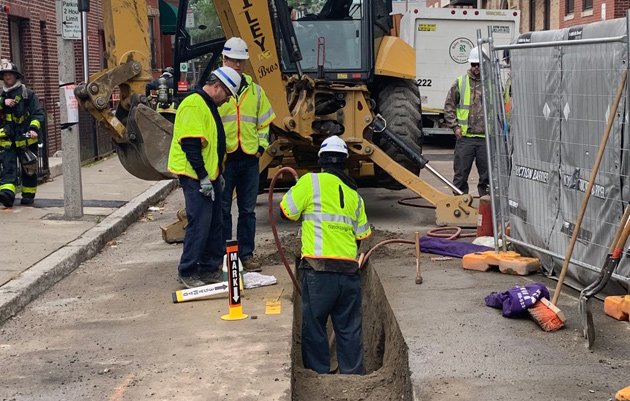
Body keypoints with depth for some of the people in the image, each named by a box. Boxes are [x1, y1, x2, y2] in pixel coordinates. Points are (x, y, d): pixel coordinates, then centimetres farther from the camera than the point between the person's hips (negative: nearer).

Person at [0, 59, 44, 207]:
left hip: (26, 139, -3)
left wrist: (34, 129, -20)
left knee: (28, 168, 6)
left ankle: (28, 195, 17)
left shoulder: (27, 93, 1)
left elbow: (38, 113, -5)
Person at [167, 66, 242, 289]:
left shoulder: (209, 105, 17)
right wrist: (203, 177, -21)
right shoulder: (193, 105, -16)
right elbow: (190, 145, -22)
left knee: (214, 223, 13)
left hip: (209, 175, 11)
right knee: (199, 224, -8)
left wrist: (216, 173, 23)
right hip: (195, 177, -11)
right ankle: (187, 272, 1)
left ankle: (210, 268, 21)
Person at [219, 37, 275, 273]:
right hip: (224, 158, -3)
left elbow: (264, 122, 18)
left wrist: (261, 145, 5)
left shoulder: (255, 90, 12)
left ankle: (246, 254, 17)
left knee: (248, 209, 8)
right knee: (222, 209, 3)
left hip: (250, 158, 3)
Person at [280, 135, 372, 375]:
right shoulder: (354, 193, 15)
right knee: (349, 326, 12)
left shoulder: (311, 182, -1)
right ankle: (353, 373, 16)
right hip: (349, 269, 5)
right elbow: (363, 234, 16)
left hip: (318, 268, -5)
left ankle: (319, 373, 9)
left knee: (313, 324, 6)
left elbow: (287, 211, 2)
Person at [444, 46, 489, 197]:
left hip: (486, 138, 0)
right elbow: (449, 106, 8)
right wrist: (455, 126, 0)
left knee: (487, 174, 7)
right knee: (460, 173, 4)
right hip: (465, 136, 0)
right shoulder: (460, 82, 5)